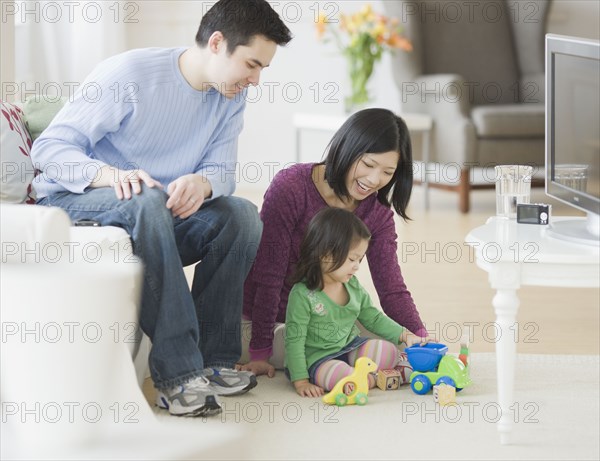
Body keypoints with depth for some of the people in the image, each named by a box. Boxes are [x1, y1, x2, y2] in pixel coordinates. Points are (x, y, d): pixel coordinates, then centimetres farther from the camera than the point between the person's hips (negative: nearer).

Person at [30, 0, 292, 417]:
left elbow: (223, 170, -4)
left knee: (242, 215, -19)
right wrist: (110, 174, -41)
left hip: (156, 213, 6)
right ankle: (177, 371, -40)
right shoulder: (128, 74, -19)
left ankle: (213, 358, -18)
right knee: (148, 200, -38)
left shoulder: (231, 97, 1)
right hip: (71, 201, -6)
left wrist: (201, 183, -31)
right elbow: (49, 147, -20)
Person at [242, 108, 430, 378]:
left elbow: (392, 288, -9)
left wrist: (420, 336, -28)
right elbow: (268, 276, -22)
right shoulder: (290, 187, -21)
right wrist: (260, 353, -25)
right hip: (261, 315, -5)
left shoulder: (377, 212, -5)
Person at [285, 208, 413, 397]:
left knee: (389, 350, -8)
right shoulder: (302, 295, -17)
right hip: (318, 359, -7)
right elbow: (294, 341, -15)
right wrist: (300, 381, -20)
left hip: (350, 349, 7)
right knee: (342, 374, -34)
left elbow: (373, 318, 16)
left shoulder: (353, 286, 4)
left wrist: (403, 335, 3)